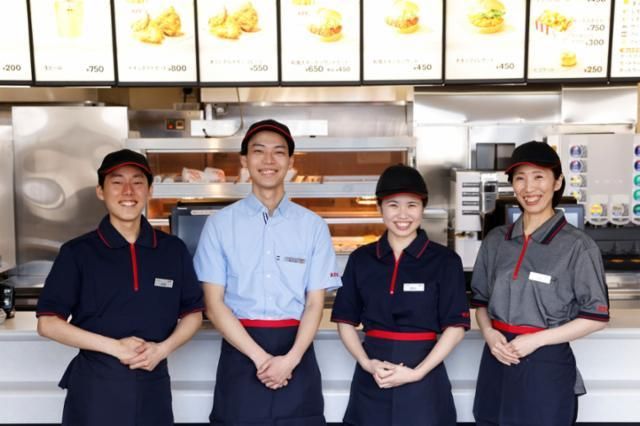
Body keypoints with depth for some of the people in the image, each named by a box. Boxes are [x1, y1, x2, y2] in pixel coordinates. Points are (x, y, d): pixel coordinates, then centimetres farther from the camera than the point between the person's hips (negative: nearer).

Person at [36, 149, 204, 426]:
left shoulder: (173, 250, 2)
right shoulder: (77, 252, -4)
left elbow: (193, 313, 8)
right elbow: (48, 323, -5)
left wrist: (163, 349, -10)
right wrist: (114, 346, -14)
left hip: (153, 385, 2)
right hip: (94, 385, -2)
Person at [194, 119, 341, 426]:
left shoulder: (313, 226, 3)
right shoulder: (220, 224, 1)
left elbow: (315, 303, 2)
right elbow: (214, 304, -2)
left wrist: (290, 359, -13)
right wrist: (259, 357, -11)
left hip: (296, 355, 1)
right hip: (240, 353, 0)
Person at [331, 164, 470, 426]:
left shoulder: (445, 261, -3)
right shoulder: (361, 259, 3)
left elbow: (456, 326, -5)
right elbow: (345, 320, 5)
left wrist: (417, 372, -14)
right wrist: (366, 363, -10)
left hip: (424, 378, -2)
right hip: (371, 379, 2)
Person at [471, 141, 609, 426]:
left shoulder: (577, 246, -9)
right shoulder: (495, 240, 4)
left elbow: (597, 317, -7)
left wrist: (537, 339, -15)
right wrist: (488, 332, -7)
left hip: (546, 365, -4)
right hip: (496, 362, 4)